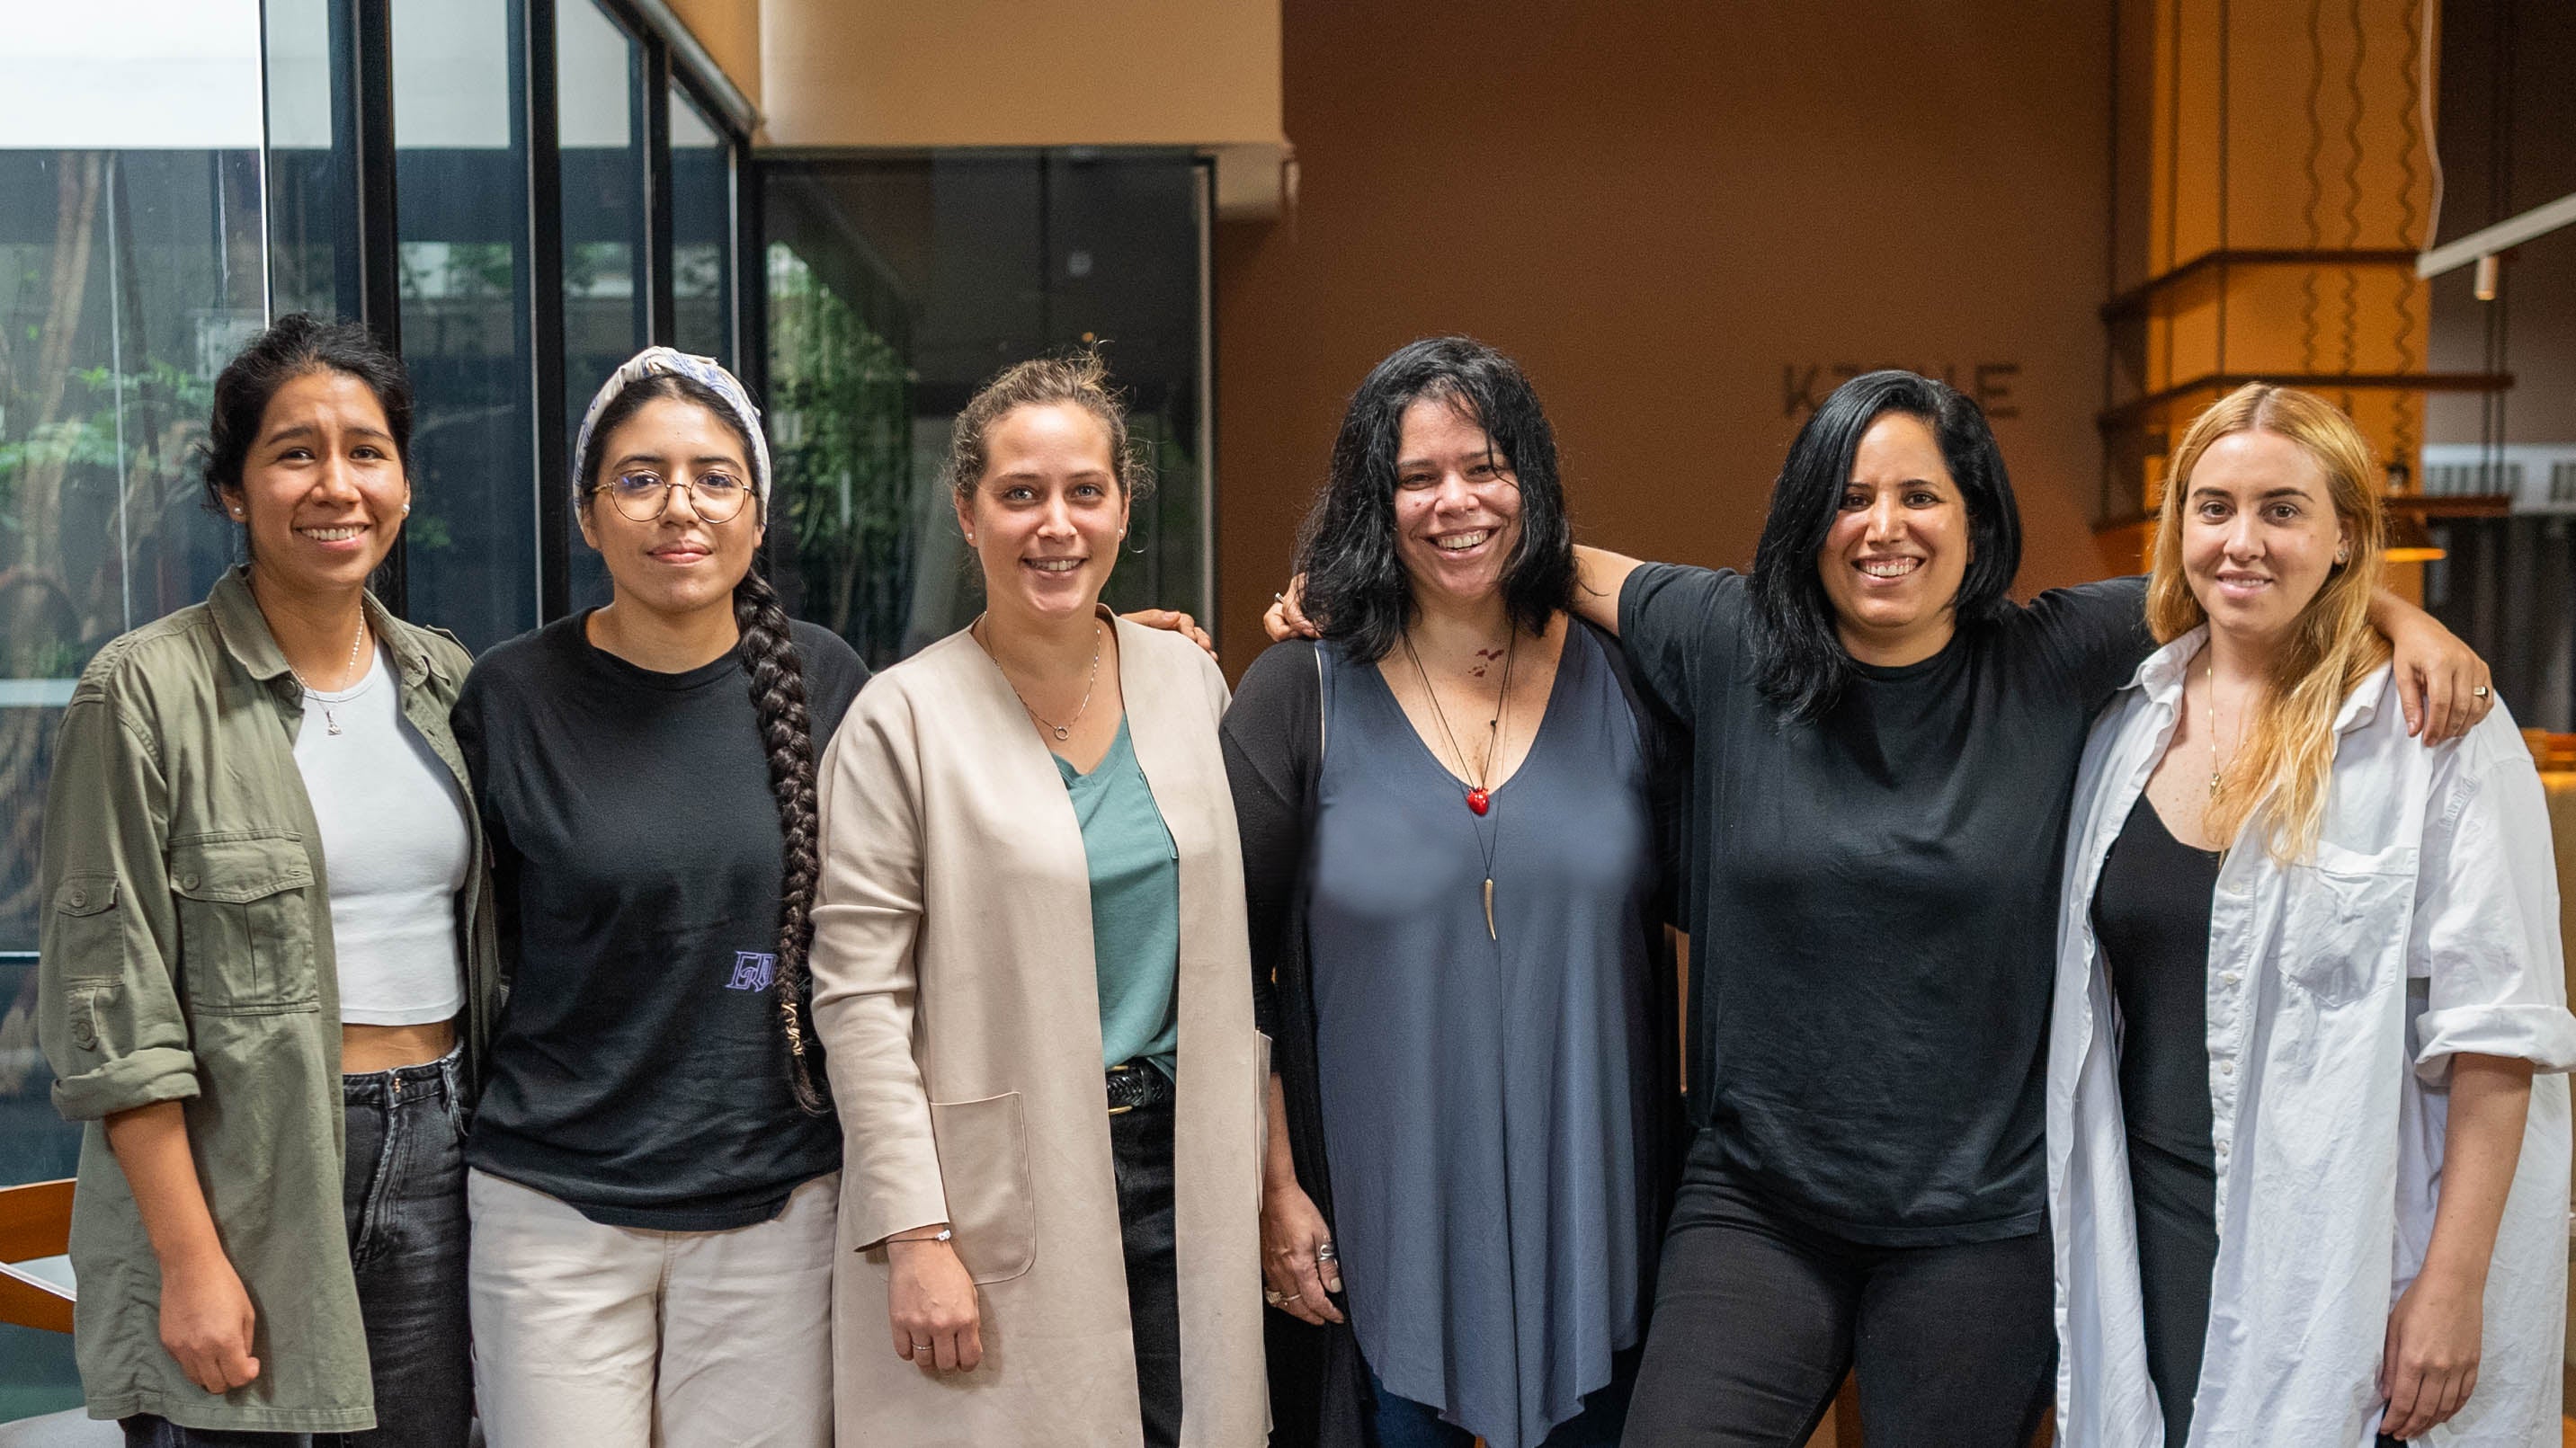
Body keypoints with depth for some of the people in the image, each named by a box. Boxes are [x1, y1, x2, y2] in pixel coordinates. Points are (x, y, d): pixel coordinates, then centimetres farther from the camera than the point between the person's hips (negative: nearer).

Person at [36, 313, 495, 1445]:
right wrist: (190, 1260, -13)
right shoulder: (148, 692, -8)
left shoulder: (445, 680, 8)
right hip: (238, 1176, -4)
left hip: (440, 1159, 5)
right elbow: (111, 1010, -10)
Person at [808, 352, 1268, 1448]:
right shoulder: (904, 719, -7)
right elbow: (858, 998, -9)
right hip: (997, 1184, -4)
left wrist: (1256, 1171, 10)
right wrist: (915, 1235, -13)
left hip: (1178, 1159, 4)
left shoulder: (1190, 681, 6)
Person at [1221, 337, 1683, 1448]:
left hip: (1597, 1225, 2)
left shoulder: (1619, 679, 2)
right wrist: (1275, 1190, -5)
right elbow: (1231, 966, -1)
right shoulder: (1299, 696, -3)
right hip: (1379, 1233, -1)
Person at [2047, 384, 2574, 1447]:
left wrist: (2454, 1286, -15)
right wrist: (2077, 1230, 12)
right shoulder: (2128, 722, 6)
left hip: (2348, 1248, -4)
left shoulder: (2437, 730, -8)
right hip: (2155, 1230, 4)